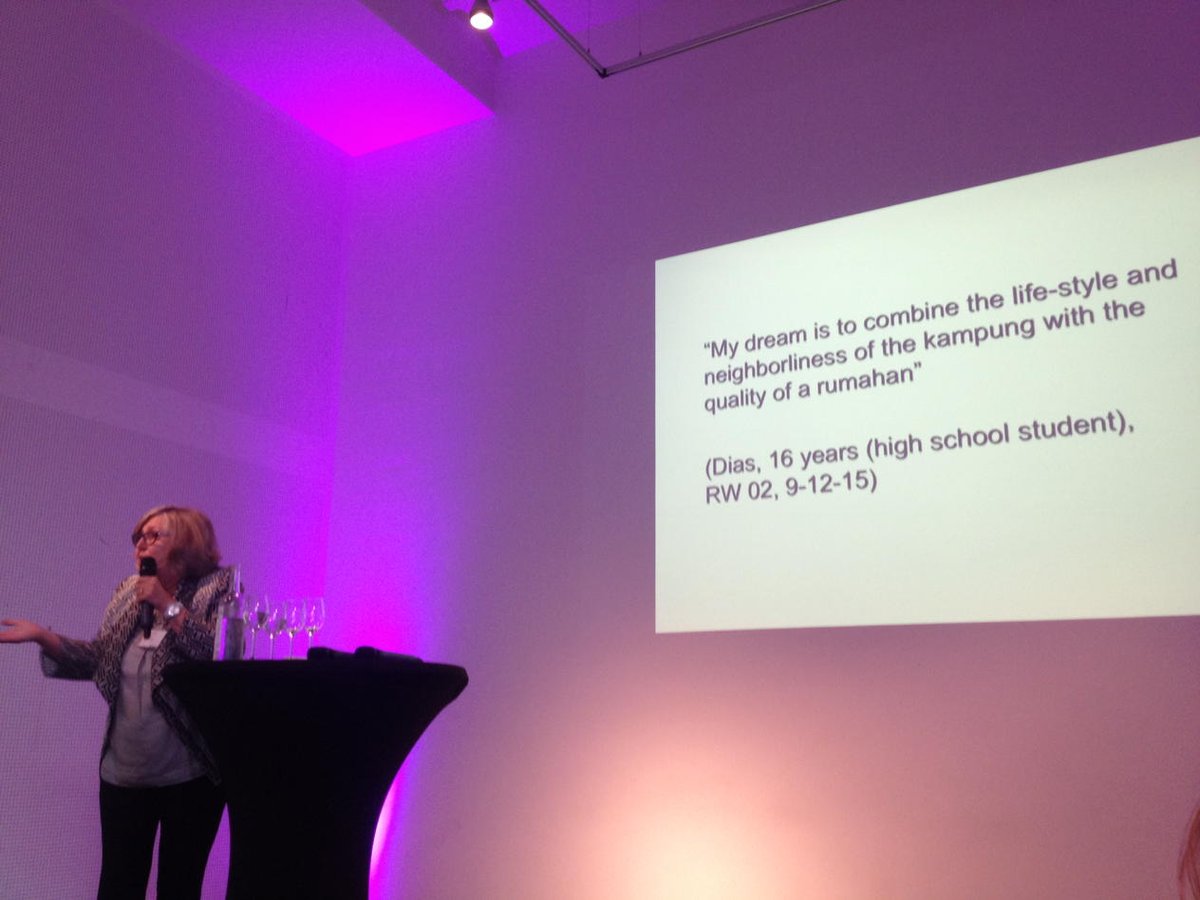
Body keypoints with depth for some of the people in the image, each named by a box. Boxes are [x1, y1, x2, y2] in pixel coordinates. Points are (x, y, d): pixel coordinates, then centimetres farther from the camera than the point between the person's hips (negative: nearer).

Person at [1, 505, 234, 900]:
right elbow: (98, 657, 12)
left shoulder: (218, 586, -7)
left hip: (190, 774, -5)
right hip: (123, 771, 5)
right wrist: (41, 635, 0)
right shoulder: (127, 591, 10)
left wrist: (168, 606, -20)